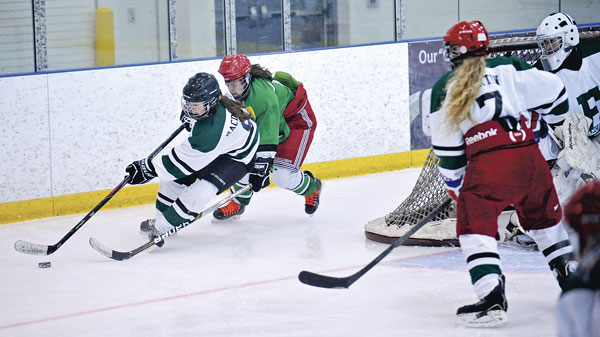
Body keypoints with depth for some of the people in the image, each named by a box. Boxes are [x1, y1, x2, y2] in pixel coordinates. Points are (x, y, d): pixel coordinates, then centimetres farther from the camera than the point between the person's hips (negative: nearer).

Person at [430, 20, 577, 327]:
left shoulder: (445, 88, 9)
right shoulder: (510, 68, 14)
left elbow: (447, 148, 9)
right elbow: (553, 91, 11)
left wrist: (455, 185, 22)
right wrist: (548, 125, 31)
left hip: (488, 164, -4)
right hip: (530, 157, 4)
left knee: (474, 222, 1)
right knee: (545, 216, 24)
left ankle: (492, 299, -13)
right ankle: (571, 277, 33)